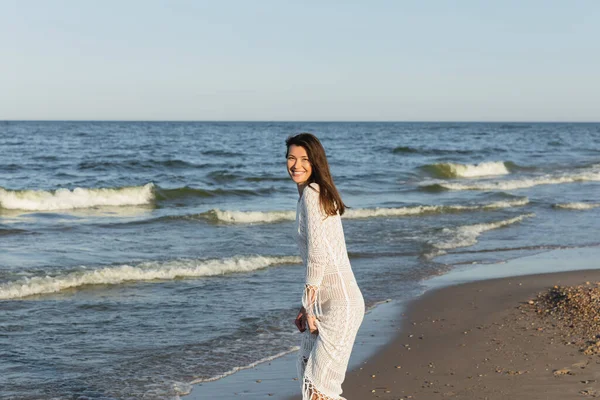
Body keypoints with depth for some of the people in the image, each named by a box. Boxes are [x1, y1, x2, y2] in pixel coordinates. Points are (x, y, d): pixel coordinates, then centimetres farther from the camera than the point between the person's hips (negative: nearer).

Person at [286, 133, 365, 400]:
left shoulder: (312, 194, -12)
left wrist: (309, 307, -10)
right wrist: (307, 307, 17)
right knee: (308, 371, 19)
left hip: (339, 304, -10)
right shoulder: (319, 193, 17)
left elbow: (317, 256, -17)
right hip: (325, 302, 10)